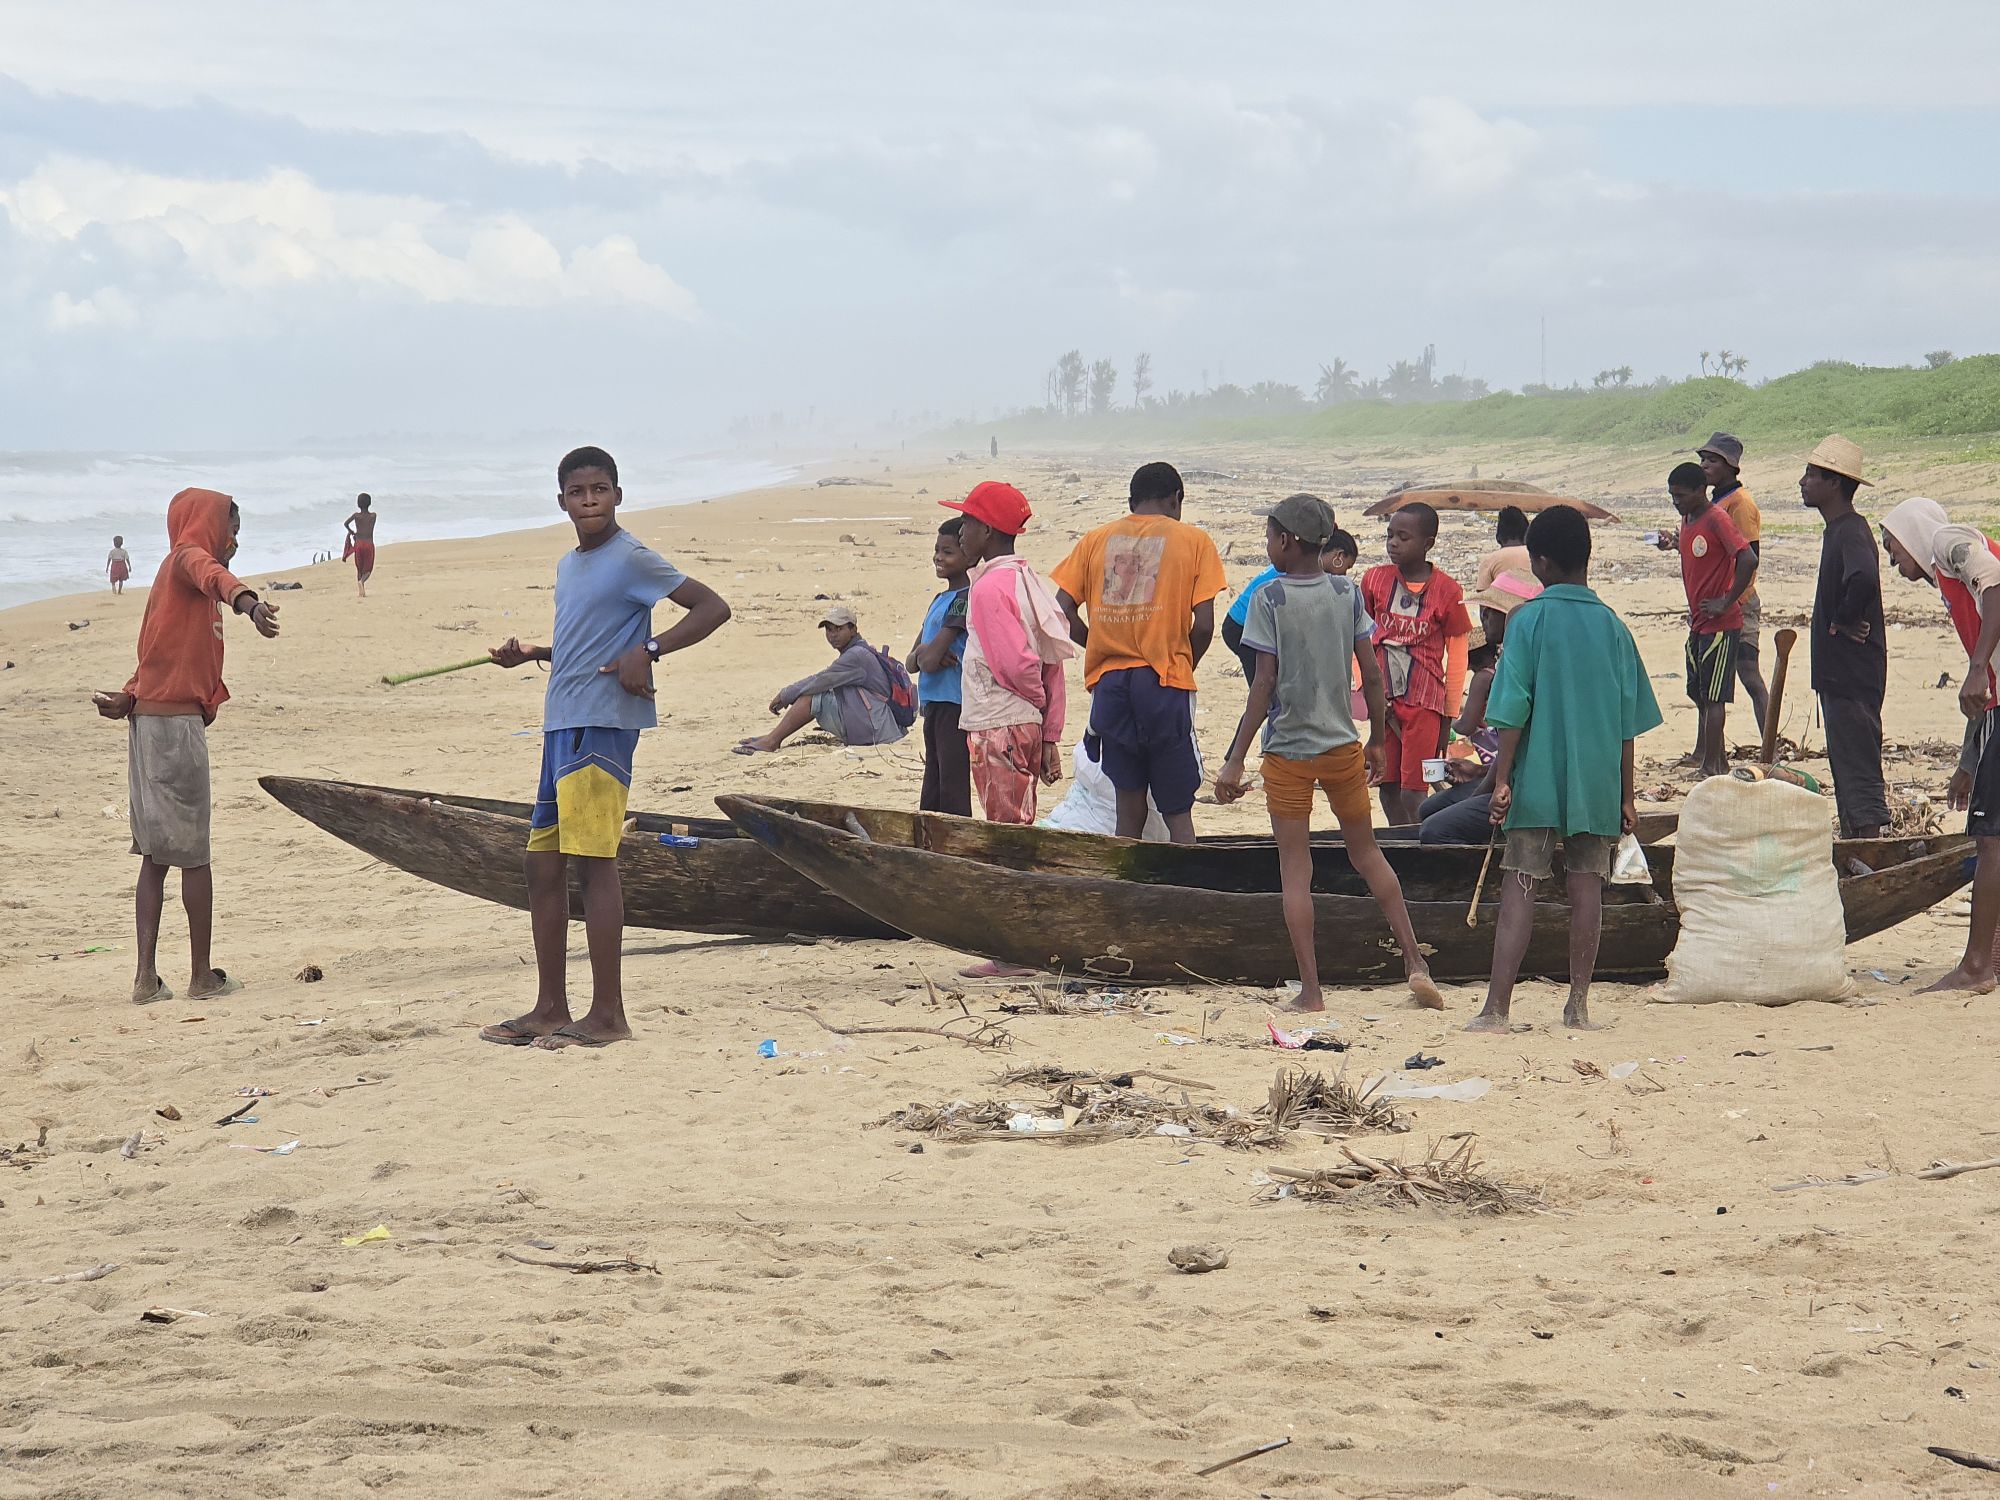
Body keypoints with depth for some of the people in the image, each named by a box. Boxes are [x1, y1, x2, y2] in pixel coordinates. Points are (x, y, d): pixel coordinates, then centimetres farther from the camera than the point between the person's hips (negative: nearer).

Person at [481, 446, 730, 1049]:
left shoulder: (631, 559, -8)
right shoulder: (568, 566, 19)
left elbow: (713, 607, -11)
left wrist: (648, 651, -18)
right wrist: (530, 654, 14)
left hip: (603, 723, -9)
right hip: (561, 725, 9)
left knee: (592, 859, -10)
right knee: (541, 862, 9)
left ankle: (608, 1013, -7)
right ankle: (550, 1008, 16)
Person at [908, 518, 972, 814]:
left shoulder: (966, 599, -12)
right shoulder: (939, 600, 17)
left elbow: (930, 661, -18)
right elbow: (912, 662, 15)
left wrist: (927, 654, 4)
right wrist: (923, 654, -7)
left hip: (954, 705, -10)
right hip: (933, 705, 10)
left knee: (953, 798, -11)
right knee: (931, 800, 12)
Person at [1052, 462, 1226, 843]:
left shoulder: (1095, 539, 11)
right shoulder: (1193, 540, 3)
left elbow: (1063, 610, 2)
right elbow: (1203, 625, -6)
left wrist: (1105, 651, 14)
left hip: (1109, 683, 3)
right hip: (1165, 684, -3)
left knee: (1129, 809, 9)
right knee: (1178, 812, 4)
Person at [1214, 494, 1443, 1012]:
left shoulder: (1268, 599, -10)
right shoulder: (1348, 592, 2)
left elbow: (1264, 685, -13)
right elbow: (1372, 674, 2)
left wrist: (1234, 761, -10)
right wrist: (1377, 741, 14)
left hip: (1288, 751, -4)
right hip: (1343, 746, 4)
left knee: (1294, 868, 1)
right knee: (1366, 852, 17)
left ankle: (1310, 990, -1)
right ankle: (1415, 963, 12)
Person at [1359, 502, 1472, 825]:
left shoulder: (1447, 590, -5)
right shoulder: (1375, 579, 2)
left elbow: (1457, 658, 2)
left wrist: (1449, 715, 3)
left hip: (1424, 700, -4)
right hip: (1383, 699, 4)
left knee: (1412, 792, -8)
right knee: (1388, 787, 7)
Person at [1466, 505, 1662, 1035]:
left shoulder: (1529, 620, -5)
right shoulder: (1612, 626, 5)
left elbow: (1512, 711, -9)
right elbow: (1628, 724, 7)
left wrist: (1502, 779, -4)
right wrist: (1625, 796, 13)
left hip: (1538, 782, -3)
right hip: (1597, 786, 3)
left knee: (1518, 890, -3)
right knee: (1587, 887, 8)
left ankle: (1496, 1008, -8)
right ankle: (1578, 1005, 10)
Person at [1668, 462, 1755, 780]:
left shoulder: (1717, 520, -16)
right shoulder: (1687, 520, 11)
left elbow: (1748, 560, -26)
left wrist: (1726, 602, -21)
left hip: (1721, 625, -9)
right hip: (1698, 623, 9)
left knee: (1713, 697, -6)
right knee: (1700, 696, 12)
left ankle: (1710, 766, -2)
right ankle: (1717, 760, 20)